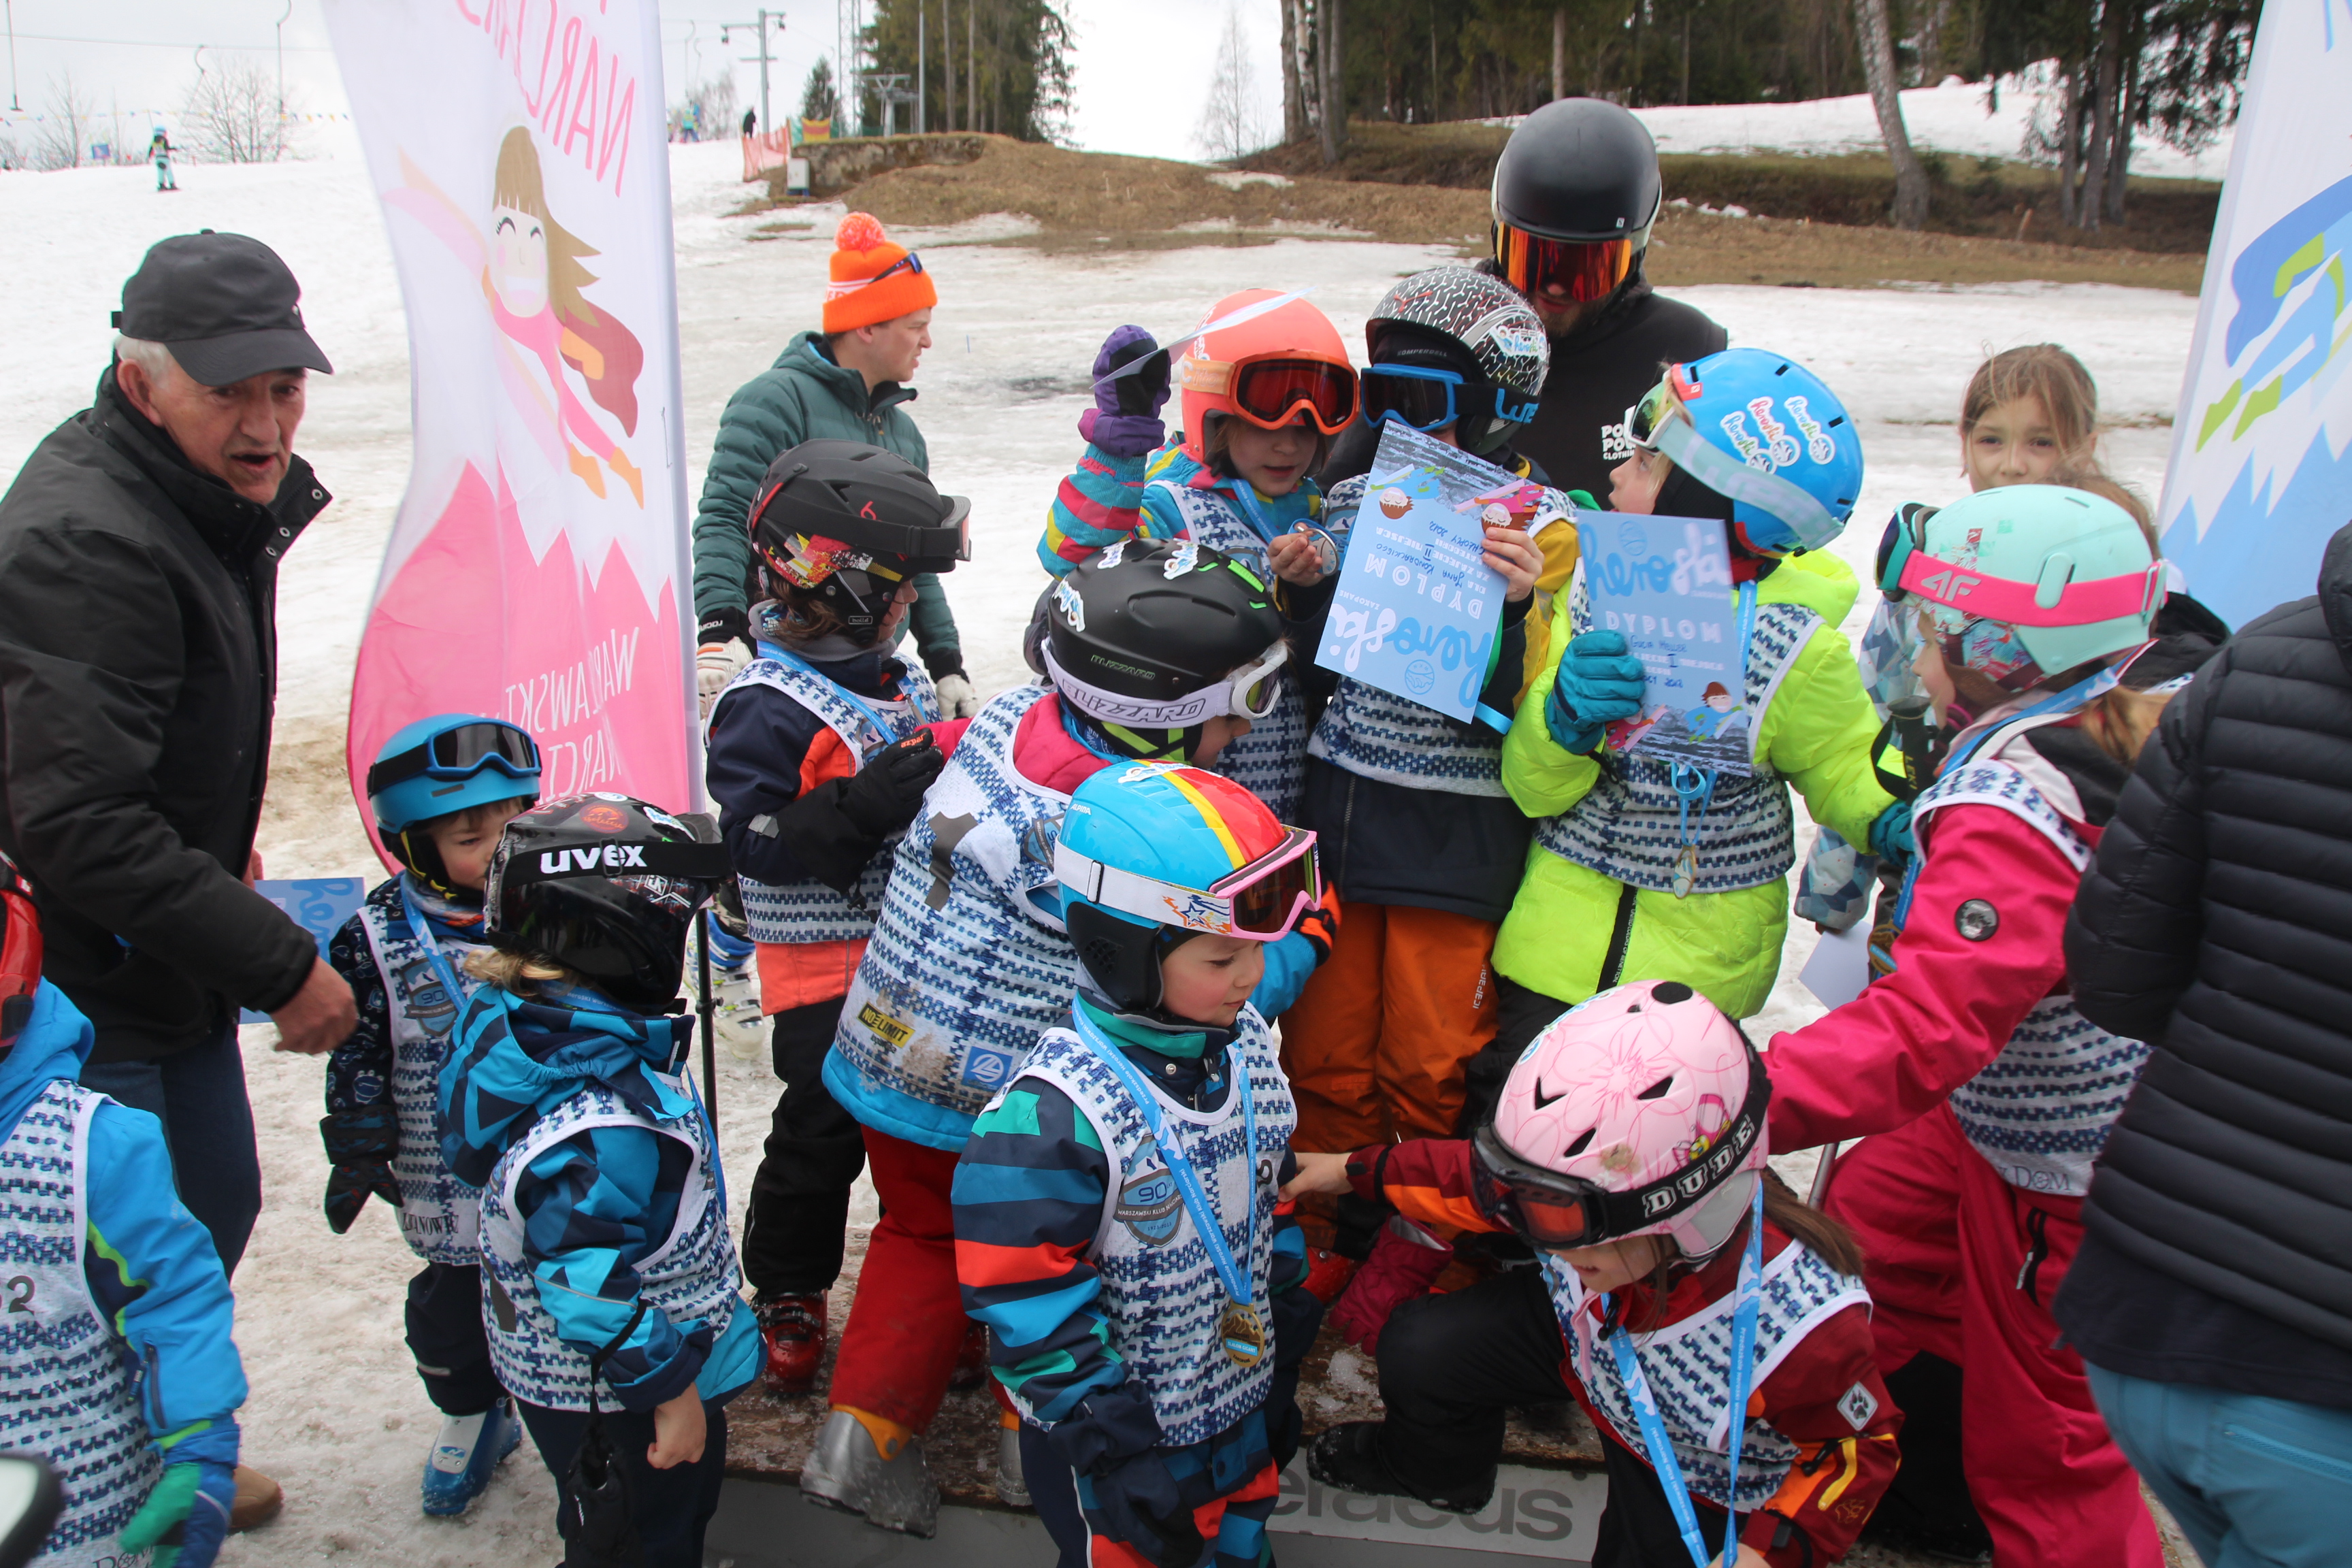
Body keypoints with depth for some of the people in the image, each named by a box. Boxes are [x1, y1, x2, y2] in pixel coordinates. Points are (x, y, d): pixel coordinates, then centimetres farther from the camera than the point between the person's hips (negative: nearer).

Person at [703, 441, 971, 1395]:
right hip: (825, 968, -7)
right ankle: (787, 1299, 24)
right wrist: (864, 808, -31)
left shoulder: (898, 677, 7)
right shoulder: (766, 707, -19)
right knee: (823, 1132, 2)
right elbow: (752, 842, -23)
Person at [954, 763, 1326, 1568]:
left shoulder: (1247, 1047, -5)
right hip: (1121, 1442, -6)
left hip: (1243, 1418, 7)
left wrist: (1284, 1370, 13)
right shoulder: (1050, 1113, -29)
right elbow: (1033, 1312, -24)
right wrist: (1120, 1453, -20)